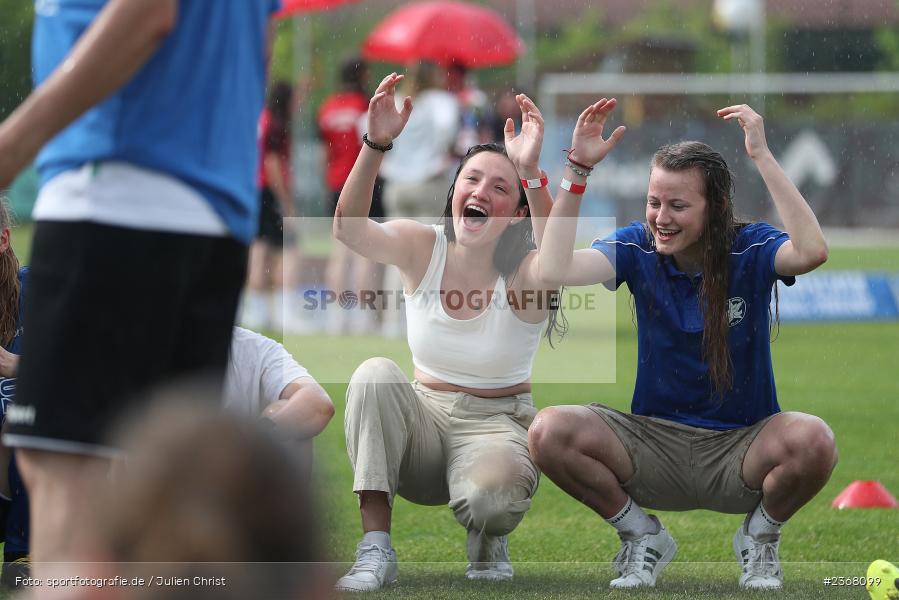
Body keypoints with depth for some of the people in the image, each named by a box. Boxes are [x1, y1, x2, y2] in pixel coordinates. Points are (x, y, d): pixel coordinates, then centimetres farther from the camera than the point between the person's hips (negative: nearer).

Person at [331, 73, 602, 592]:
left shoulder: (522, 272, -13)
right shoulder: (422, 248, -5)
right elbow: (348, 228, -25)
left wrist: (531, 175, -51)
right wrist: (377, 144, -40)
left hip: (497, 426, -3)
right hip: (424, 420, 3)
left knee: (490, 495, -37)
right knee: (375, 374, -28)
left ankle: (488, 540, 5)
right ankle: (376, 550, -25)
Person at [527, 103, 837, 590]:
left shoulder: (751, 249, -10)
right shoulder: (638, 248, -3)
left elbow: (812, 251, -33)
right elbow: (556, 269, -20)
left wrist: (762, 157, -32)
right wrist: (578, 168, -23)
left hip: (739, 449, -2)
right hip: (655, 445, 2)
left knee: (812, 441, -35)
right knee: (549, 432, -24)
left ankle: (761, 537, 0)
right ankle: (643, 538, 3)